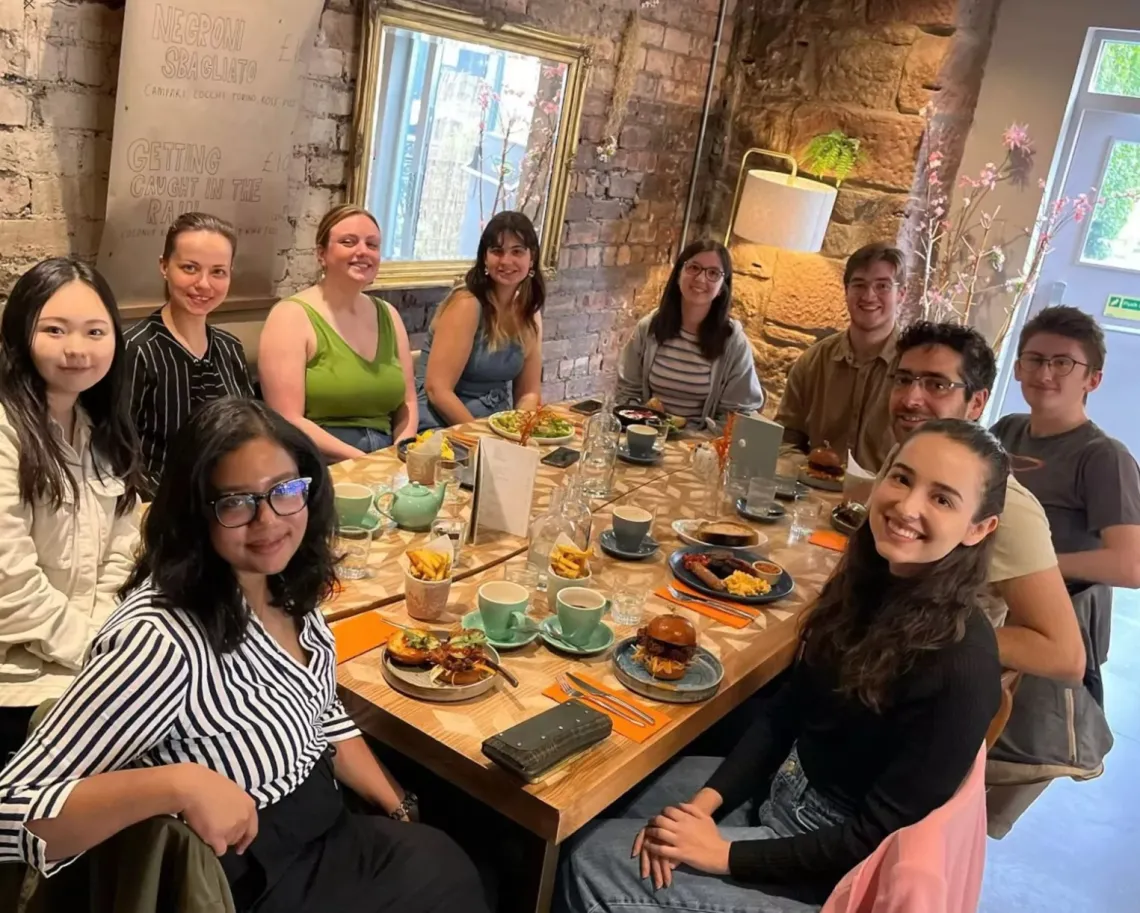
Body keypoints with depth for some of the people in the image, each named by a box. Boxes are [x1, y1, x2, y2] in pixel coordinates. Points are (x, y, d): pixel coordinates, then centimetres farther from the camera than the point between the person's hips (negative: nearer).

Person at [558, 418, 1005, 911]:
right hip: (782, 785, 7)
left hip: (832, 872, -6)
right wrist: (705, 801, -9)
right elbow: (785, 711, 2)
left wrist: (725, 854, -20)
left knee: (594, 865, -5)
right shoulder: (869, 582, -6)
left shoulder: (962, 667, -29)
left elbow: (879, 839, -23)